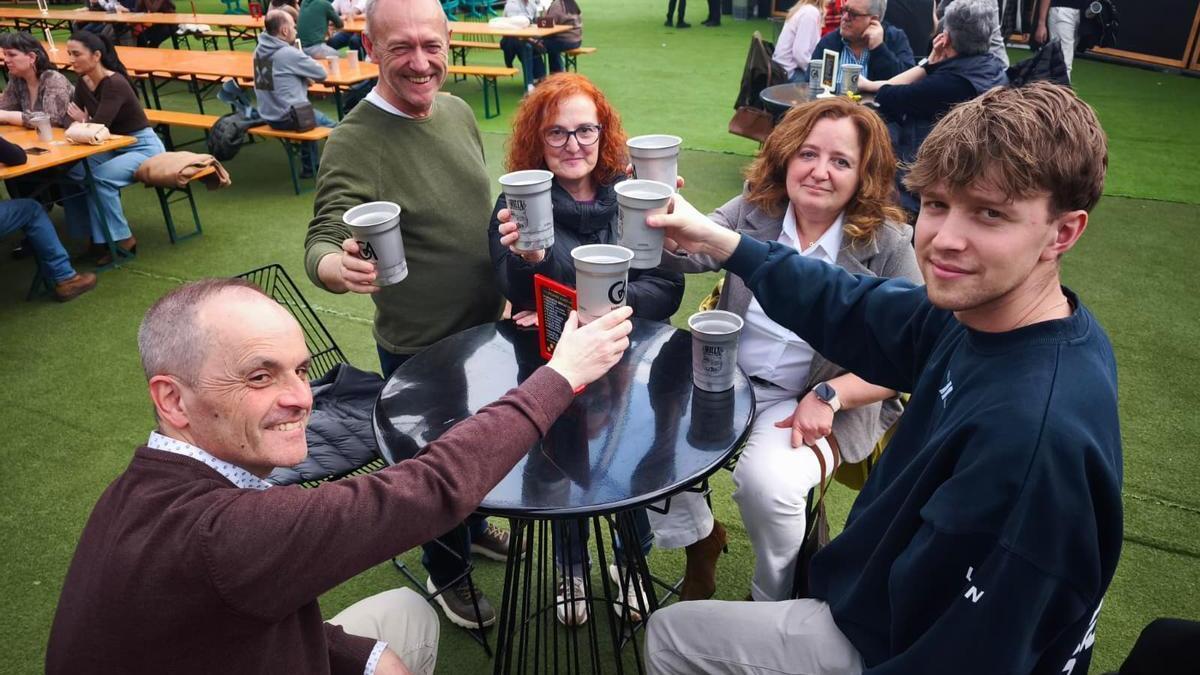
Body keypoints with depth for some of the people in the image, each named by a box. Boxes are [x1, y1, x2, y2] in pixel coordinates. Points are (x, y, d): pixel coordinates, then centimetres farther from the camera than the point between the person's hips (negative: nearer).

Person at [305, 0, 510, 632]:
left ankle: (474, 524, 55)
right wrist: (339, 266, -50)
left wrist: (506, 279, 13)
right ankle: (447, 574, 41)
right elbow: (321, 243, -27)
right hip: (419, 346, -6)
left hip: (486, 325, 6)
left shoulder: (457, 111, -2)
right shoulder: (355, 142, -22)